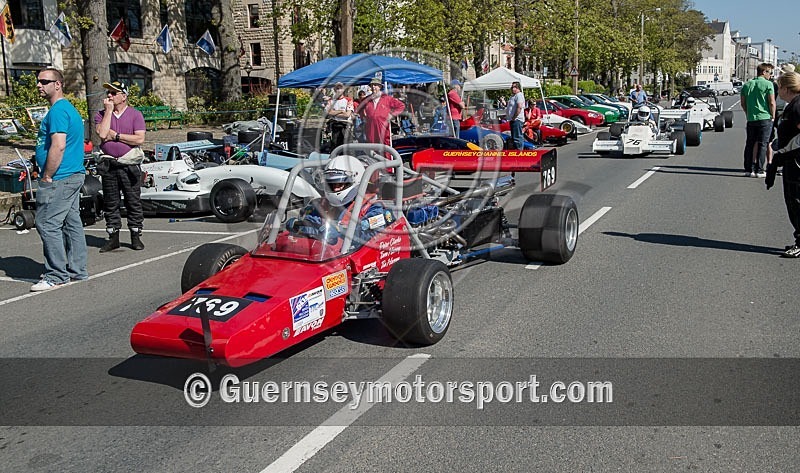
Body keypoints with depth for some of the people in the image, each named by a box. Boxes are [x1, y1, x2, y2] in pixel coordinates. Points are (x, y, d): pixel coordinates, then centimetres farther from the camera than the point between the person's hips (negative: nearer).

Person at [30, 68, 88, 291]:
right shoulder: (69, 108, 18)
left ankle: (56, 275, -2)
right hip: (74, 175, 10)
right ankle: (77, 271, 19)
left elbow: (58, 146, -23)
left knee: (48, 225, -6)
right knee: (72, 224, 12)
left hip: (59, 179, -10)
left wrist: (46, 177, -17)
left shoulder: (58, 111, -14)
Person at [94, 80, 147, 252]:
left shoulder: (135, 114, 1)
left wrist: (116, 136, -9)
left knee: (133, 202, 3)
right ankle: (113, 237, 16)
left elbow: (140, 139, -10)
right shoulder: (101, 114, 8)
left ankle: (136, 237, 13)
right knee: (110, 204, 7)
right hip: (108, 165, 3)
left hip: (129, 165, -2)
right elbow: (102, 134, -11)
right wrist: (108, 110, -7)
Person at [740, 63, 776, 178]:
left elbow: (743, 103, 12)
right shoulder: (768, 84, -7)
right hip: (765, 118, -5)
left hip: (751, 119, 5)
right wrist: (773, 117, 1)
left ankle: (748, 169, 12)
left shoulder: (747, 84, 9)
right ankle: (759, 170, 0)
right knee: (762, 144, 0)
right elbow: (772, 102, -10)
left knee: (750, 144, 11)